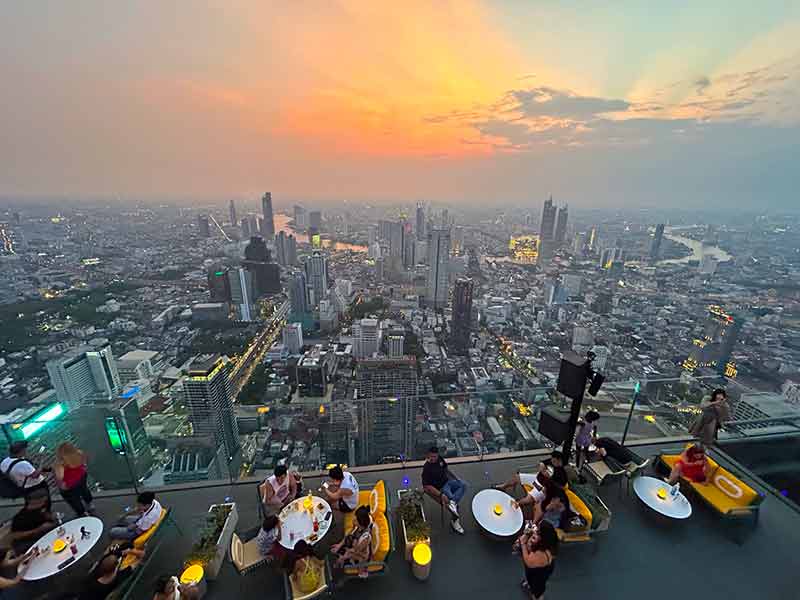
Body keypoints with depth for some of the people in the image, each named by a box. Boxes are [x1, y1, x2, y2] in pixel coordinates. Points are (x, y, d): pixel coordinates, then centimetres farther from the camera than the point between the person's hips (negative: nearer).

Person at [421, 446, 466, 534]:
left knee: (463, 485, -15)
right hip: (440, 488, -7)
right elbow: (427, 486, -23)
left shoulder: (440, 459, -2)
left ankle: (453, 502, -28)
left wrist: (456, 478, 9)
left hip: (447, 481, 7)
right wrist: (441, 495, -30)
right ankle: (455, 521, 0)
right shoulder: (427, 468, -22)